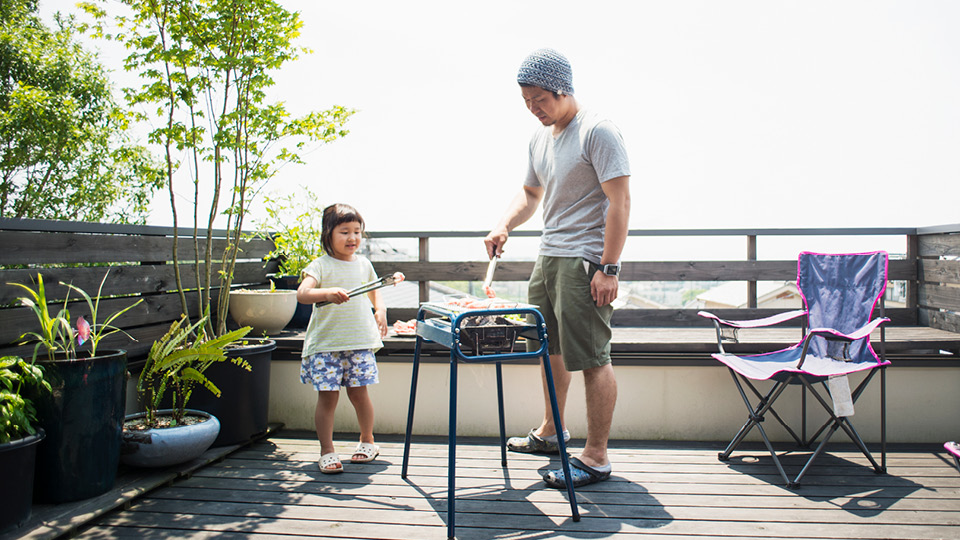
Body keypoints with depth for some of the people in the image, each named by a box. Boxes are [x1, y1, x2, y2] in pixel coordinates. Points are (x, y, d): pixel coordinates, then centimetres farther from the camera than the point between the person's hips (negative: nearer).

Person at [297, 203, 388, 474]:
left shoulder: (363, 264, 9)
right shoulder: (320, 265, -5)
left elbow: (374, 290, 27)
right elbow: (302, 293, -20)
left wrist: (380, 310, 9)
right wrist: (327, 294, -38)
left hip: (360, 340, 3)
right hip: (326, 342, -3)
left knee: (358, 392, 6)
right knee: (327, 396, -2)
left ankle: (367, 441, 28)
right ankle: (327, 451, 11)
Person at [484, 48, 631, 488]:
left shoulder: (597, 131, -12)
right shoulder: (540, 137, 14)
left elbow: (620, 201, -16)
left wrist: (609, 268, -20)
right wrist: (505, 225, 5)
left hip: (585, 262, -9)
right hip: (548, 255, 9)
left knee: (592, 358, -5)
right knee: (550, 348, 18)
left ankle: (596, 459, 5)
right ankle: (549, 432, 36)